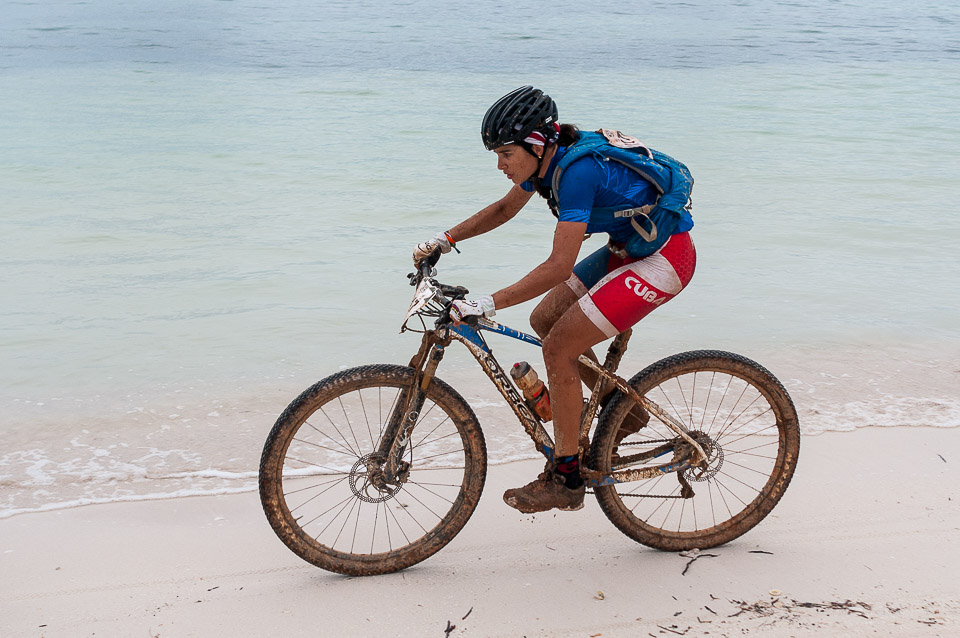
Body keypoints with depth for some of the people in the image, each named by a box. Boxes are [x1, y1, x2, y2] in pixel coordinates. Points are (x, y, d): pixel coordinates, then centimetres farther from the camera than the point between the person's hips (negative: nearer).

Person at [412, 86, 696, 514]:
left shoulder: (578, 170, -28)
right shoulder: (548, 157, -1)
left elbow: (559, 266, -32)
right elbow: (504, 209, 17)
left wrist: (486, 304, -33)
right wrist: (445, 239, 8)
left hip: (664, 258, -9)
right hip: (630, 248, 9)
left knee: (558, 348, -12)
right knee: (544, 320, 9)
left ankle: (565, 479, -2)